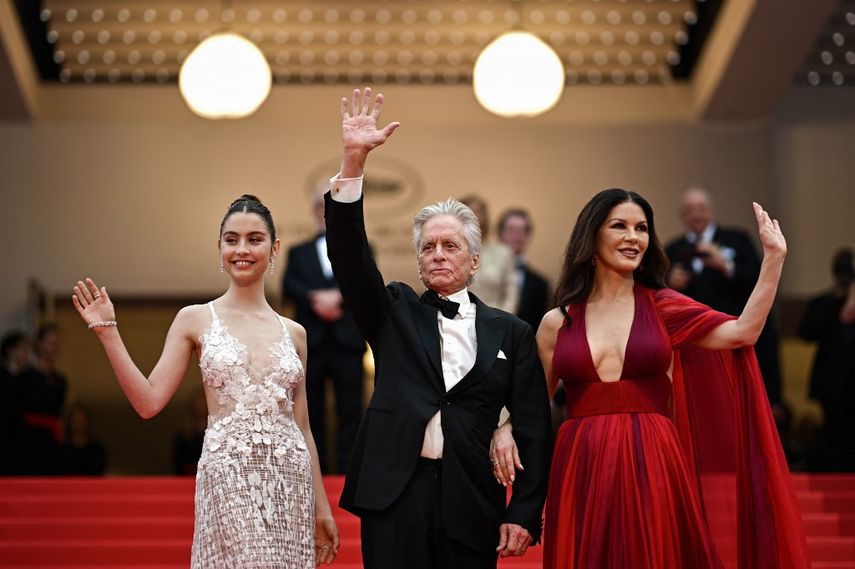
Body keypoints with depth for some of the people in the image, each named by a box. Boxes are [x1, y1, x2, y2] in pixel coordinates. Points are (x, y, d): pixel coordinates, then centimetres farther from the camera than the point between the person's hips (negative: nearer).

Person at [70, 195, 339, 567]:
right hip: (228, 476, -3)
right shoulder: (195, 320, 4)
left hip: (291, 479, 3)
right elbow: (149, 402, -2)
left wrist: (322, 508, 13)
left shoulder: (293, 333, 12)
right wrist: (107, 332, -8)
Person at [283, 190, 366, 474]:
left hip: (347, 340, -1)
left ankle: (346, 469, -5)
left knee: (350, 409, -5)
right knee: (312, 410, 1)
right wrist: (315, 298, -16)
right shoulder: (299, 252, 18)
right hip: (311, 341, 1)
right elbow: (289, 285, 1)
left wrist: (338, 295, -17)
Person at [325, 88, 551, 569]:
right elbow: (350, 256, -4)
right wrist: (354, 160, -15)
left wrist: (524, 513, -3)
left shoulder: (511, 333, 9)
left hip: (471, 502, 0)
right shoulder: (395, 312, 11)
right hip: (395, 493, 0)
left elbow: (533, 429, 6)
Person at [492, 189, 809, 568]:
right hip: (581, 472, 1)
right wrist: (506, 430, -5)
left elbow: (743, 332, -7)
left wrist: (773, 258, -7)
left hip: (652, 468, 0)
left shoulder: (663, 307, 6)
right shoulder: (557, 323, 8)